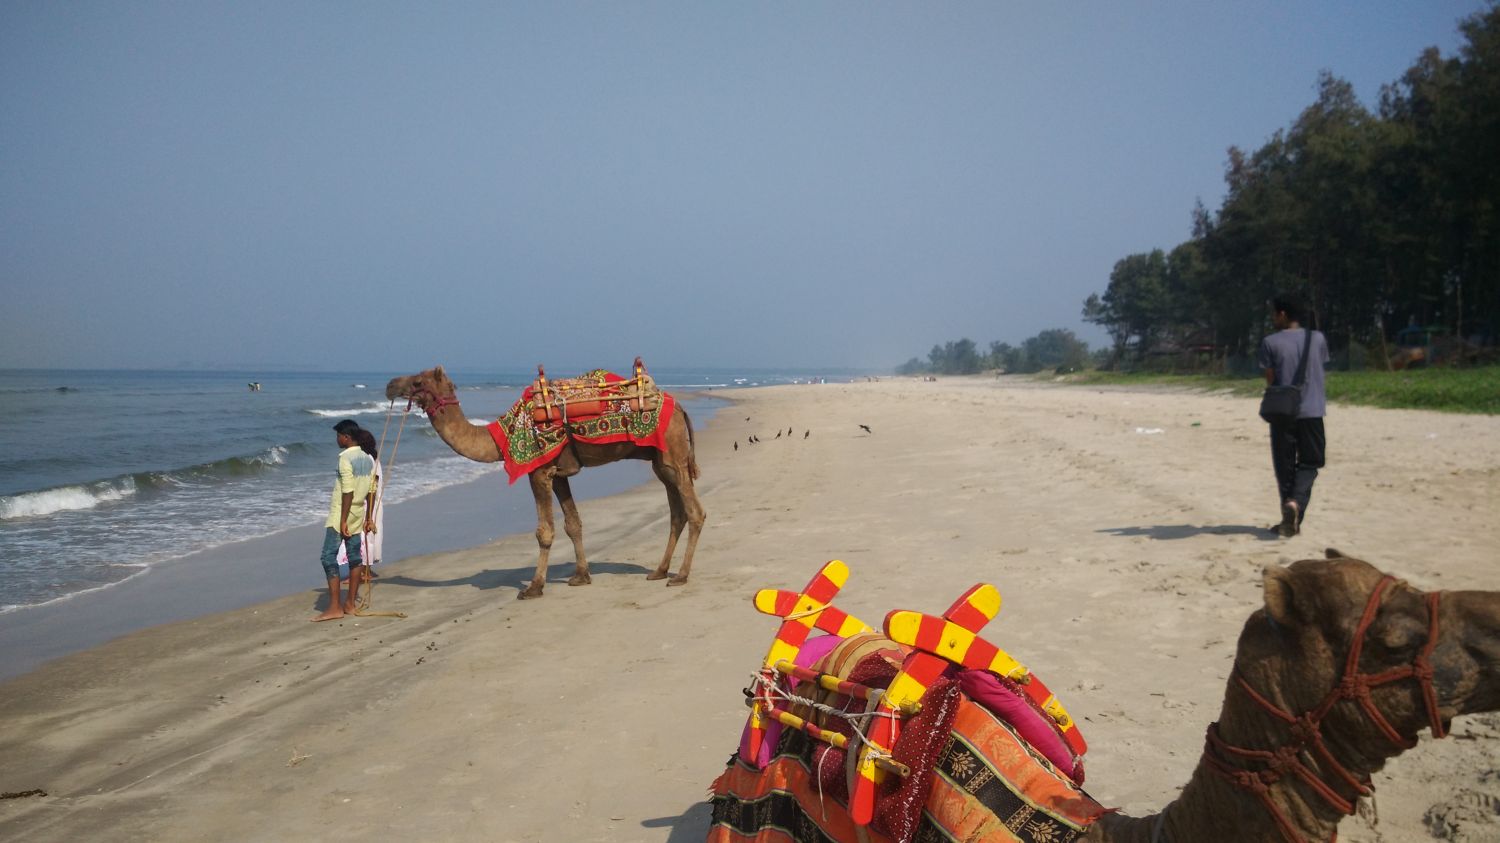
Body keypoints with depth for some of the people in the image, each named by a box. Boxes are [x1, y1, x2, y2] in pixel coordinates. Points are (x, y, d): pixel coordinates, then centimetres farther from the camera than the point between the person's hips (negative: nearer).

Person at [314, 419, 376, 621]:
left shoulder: (346, 458, -16)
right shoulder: (368, 459, 8)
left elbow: (348, 492, -20)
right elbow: (371, 492, 11)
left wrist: (343, 520, -19)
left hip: (341, 515, -8)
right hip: (357, 515, 8)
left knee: (329, 557, -5)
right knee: (354, 558, 11)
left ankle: (334, 607, -9)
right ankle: (350, 604, 17)